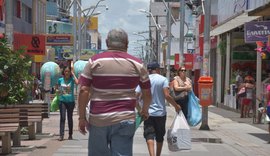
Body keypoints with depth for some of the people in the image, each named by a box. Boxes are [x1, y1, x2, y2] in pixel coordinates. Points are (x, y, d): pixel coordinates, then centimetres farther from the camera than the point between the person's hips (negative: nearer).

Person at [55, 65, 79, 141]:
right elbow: (56, 87, 22)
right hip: (62, 101, 1)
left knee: (70, 118, 9)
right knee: (62, 118, -7)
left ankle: (70, 135, 19)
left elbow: (77, 82, -25)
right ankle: (61, 135, -11)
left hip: (70, 101, -1)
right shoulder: (60, 80, 5)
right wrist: (57, 90, 0)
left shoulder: (72, 79, -2)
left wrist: (73, 74, -15)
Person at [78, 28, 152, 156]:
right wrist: (145, 111, 30)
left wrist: (82, 117, 3)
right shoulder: (137, 64, 5)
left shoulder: (95, 61, 1)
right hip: (124, 121, 0)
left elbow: (84, 91, -4)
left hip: (98, 120, 0)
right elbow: (147, 94, 11)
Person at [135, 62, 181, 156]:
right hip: (160, 113, 0)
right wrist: (176, 106, -3)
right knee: (160, 136, 15)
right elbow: (167, 96, -16)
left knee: (149, 136, -5)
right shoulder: (163, 79, -4)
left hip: (147, 113, 0)